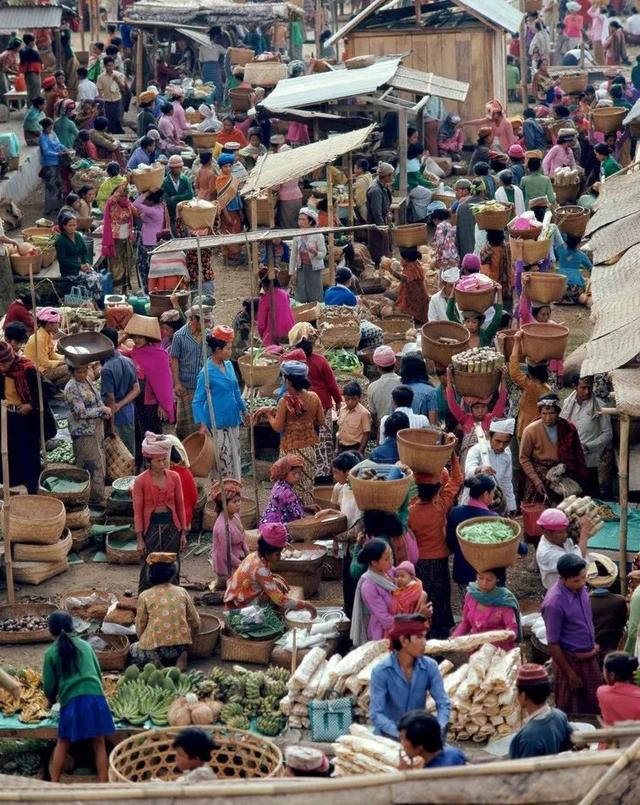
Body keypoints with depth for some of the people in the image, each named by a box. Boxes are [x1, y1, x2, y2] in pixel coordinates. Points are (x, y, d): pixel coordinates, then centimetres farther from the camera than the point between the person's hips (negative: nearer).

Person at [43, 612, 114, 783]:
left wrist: (52, 700, 30)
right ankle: (102, 785, 2)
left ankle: (54, 784, 13)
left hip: (71, 699, -1)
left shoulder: (51, 652, 8)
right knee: (99, 743, 5)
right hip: (95, 695, 1)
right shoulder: (85, 645, 16)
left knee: (63, 744, 13)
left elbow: (49, 685, 8)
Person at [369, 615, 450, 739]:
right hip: (389, 734, -3)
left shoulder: (430, 666, -7)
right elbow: (376, 714, -20)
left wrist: (439, 727, -29)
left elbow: (443, 703, -7)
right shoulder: (381, 671, -16)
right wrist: (400, 733, -36)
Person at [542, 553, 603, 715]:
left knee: (593, 706, 20)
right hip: (571, 660, -7)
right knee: (572, 713, 10)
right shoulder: (554, 603, -28)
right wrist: (570, 674, -16)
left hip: (590, 657, 7)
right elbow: (553, 644, -21)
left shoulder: (579, 588, -6)